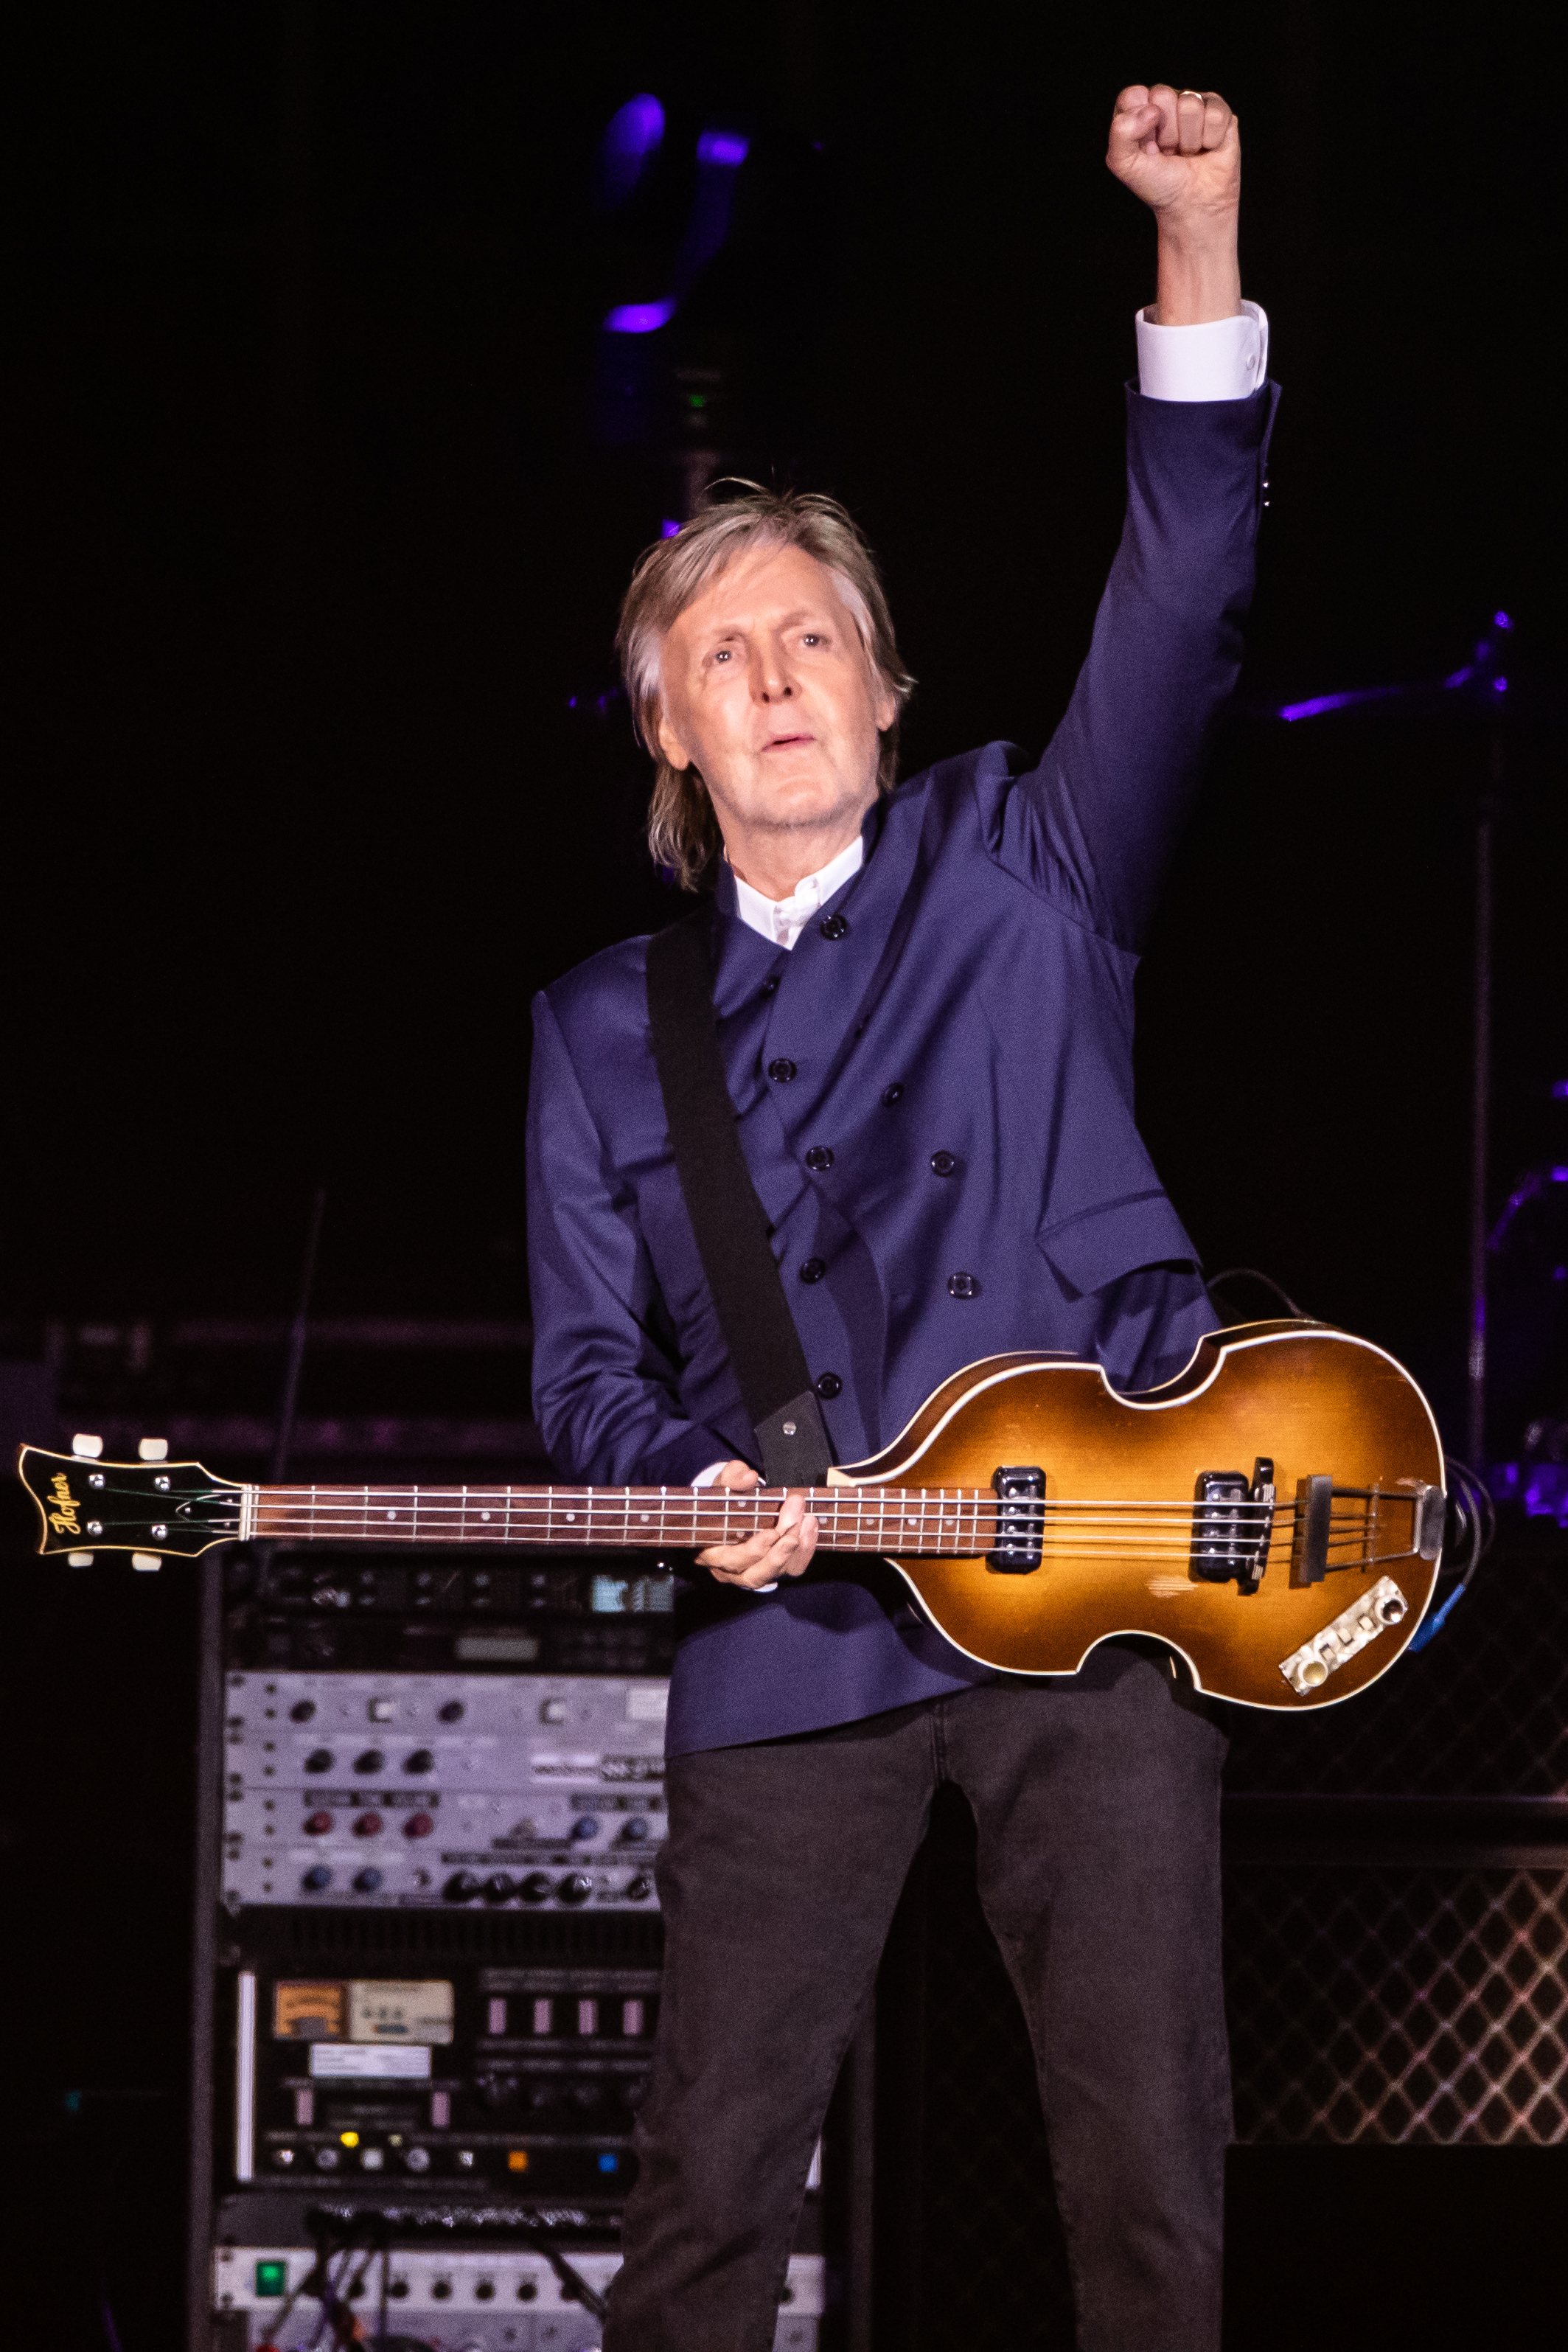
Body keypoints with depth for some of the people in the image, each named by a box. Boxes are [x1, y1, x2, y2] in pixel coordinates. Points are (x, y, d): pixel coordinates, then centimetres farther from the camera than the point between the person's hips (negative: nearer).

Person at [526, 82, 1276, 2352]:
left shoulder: (1022, 868, 9)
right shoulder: (604, 1029, 15)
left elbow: (1178, 613, -5)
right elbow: (588, 1360, 12)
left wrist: (1199, 255, -17)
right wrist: (696, 1477, -12)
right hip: (791, 1641, 2)